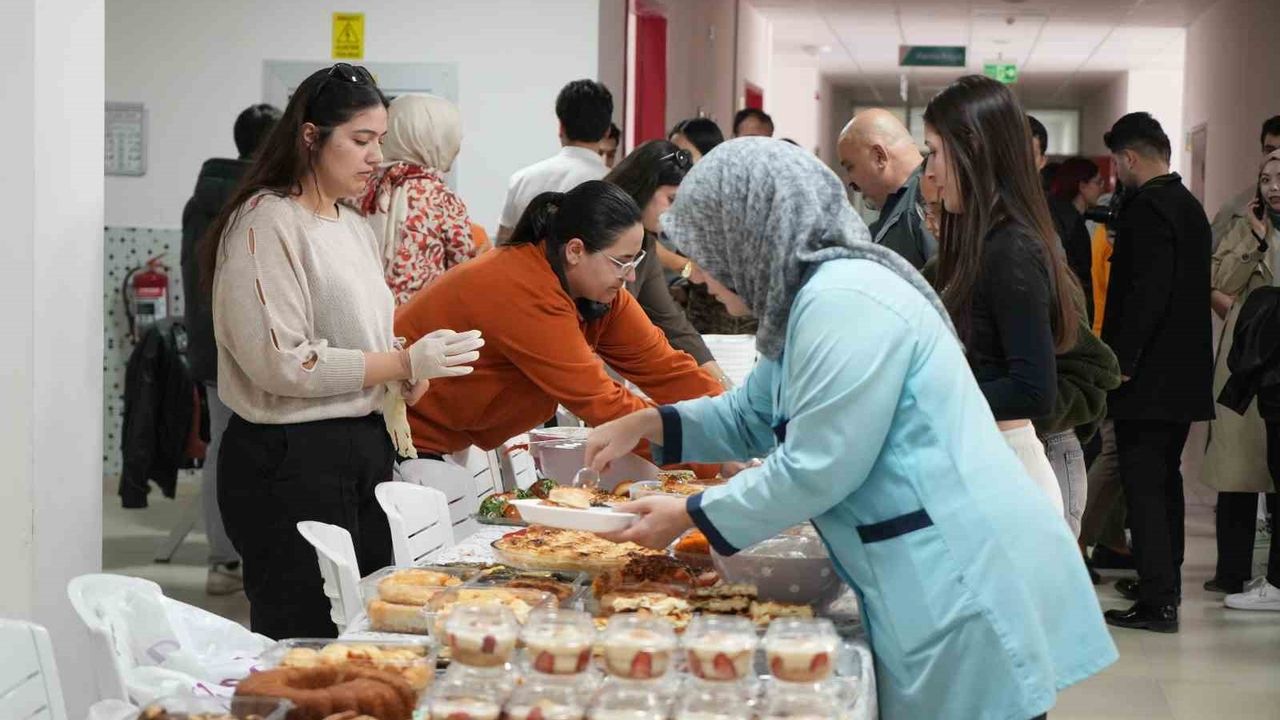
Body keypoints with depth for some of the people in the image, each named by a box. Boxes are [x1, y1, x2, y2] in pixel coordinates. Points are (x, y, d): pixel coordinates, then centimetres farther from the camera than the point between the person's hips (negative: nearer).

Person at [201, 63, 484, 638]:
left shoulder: (354, 228, 16)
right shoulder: (267, 223, -12)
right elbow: (281, 362, -19)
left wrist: (407, 376, 5)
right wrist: (404, 363, -17)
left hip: (364, 450, 9)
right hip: (291, 459, -9)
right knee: (306, 639, -4)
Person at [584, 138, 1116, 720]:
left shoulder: (843, 302, -17)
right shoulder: (814, 298, 16)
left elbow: (815, 470, -18)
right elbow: (751, 418, 27)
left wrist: (690, 517, -8)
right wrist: (649, 423, 13)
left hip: (966, 580, -10)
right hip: (938, 574, 10)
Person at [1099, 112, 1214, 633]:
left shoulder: (1148, 209, -16)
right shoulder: (1189, 207, 13)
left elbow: (1145, 293, -24)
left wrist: (1121, 360, -19)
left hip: (1148, 375, -10)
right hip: (1184, 373, 10)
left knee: (1144, 484, -7)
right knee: (1165, 479, 19)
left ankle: (1157, 602, -8)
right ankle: (1164, 581, 29)